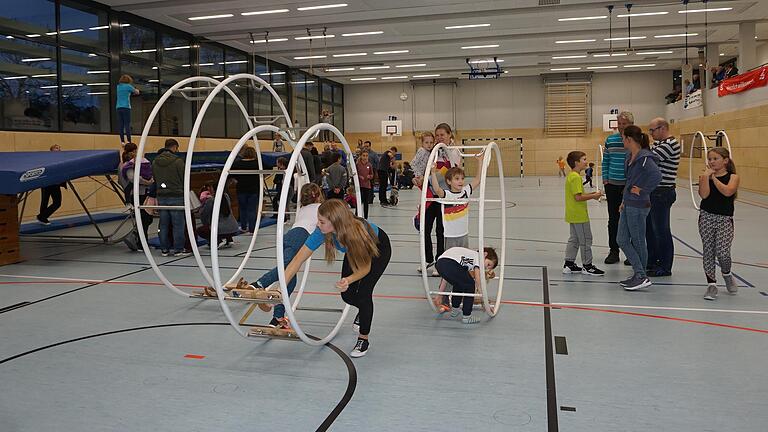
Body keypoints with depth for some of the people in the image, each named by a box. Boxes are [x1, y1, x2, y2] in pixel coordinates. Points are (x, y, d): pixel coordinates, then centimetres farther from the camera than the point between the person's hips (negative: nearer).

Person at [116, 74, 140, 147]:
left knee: (120, 125, 4)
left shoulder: (118, 86, 14)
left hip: (118, 107, 5)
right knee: (127, 124, -8)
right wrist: (136, 90, 35)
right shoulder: (128, 86, -1)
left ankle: (122, 141, 3)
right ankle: (129, 141, -13)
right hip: (126, 107, -5)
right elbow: (137, 92, 14)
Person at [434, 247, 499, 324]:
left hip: (439, 264, 8)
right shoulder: (478, 256, 18)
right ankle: (466, 316, 15)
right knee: (470, 285, 13)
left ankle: (454, 310, 42)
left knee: (459, 283, 32)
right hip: (450, 264, -8)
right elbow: (477, 278, 4)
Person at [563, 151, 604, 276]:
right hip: (579, 215, -10)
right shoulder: (576, 177, -19)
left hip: (573, 214, 10)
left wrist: (591, 194, 10)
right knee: (585, 240, 0)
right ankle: (587, 266, 9)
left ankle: (569, 264, 20)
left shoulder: (570, 176, 13)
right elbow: (578, 197, -23)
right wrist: (593, 196, -13)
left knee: (574, 239, 15)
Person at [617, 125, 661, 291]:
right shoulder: (631, 157, 12)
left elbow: (657, 175, -32)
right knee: (622, 240, 9)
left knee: (638, 242, 0)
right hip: (628, 205, 10)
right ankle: (639, 274, 14)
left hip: (638, 207, -10)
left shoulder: (644, 158, -17)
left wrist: (643, 190, -21)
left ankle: (641, 277, 11)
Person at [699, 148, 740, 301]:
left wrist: (714, 177, -11)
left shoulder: (733, 177, 1)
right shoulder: (704, 176, 3)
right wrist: (706, 176, -15)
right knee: (708, 250, 1)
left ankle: (727, 274, 22)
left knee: (722, 252, -10)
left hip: (725, 219, -2)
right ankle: (711, 284, 11)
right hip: (707, 217, 2)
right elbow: (704, 194, -12)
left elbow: (728, 191, -18)